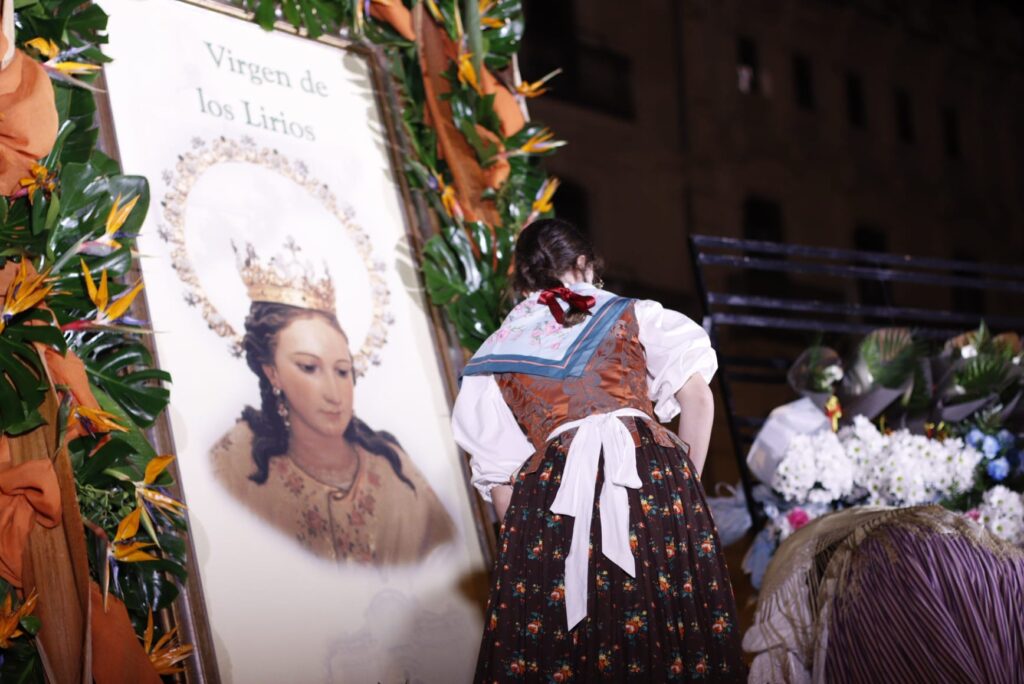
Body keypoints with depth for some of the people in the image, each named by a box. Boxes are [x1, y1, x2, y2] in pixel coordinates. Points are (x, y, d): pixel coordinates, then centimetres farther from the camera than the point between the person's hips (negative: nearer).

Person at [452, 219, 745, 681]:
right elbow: (696, 395, 6)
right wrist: (685, 485, 13)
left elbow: (499, 477, 11)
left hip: (554, 490, 0)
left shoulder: (497, 354, 19)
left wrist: (520, 538, 16)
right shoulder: (630, 316, 17)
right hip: (653, 475, 0)